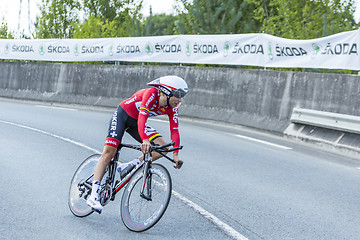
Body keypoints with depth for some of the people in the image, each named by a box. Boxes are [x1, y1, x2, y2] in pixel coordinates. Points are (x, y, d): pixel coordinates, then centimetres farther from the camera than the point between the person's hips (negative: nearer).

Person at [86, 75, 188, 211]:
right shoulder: (152, 93, -30)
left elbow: (174, 131, -13)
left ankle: (128, 167, -6)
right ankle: (94, 195, -20)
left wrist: (175, 155, -25)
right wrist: (145, 140, -56)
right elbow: (142, 117, -42)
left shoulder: (172, 108, -11)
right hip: (122, 115, -6)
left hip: (135, 123, 6)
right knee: (109, 152, -18)